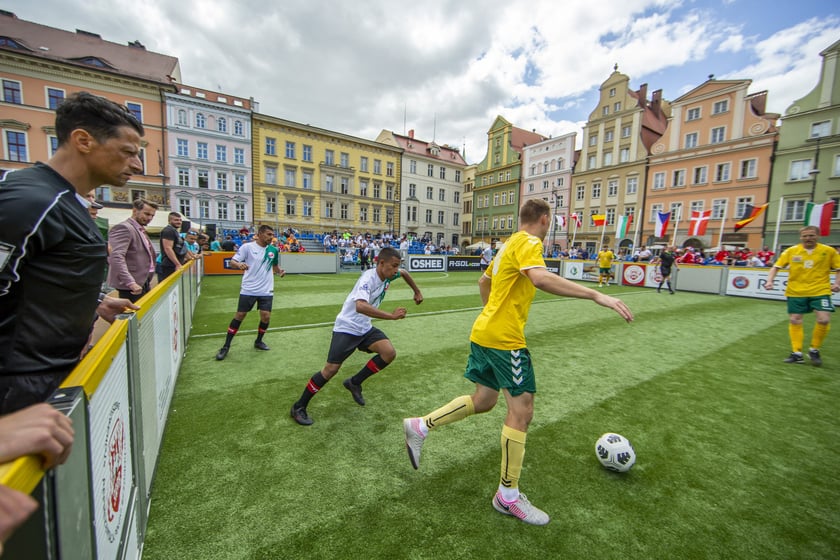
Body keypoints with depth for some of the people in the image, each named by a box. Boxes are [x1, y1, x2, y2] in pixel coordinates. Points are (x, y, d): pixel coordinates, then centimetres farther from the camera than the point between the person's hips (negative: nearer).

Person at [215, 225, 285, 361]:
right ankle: (226, 346, 17)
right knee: (239, 315, 2)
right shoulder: (247, 247, -7)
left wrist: (280, 271, -2)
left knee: (266, 316, -1)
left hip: (266, 290, 3)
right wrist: (239, 264, -30)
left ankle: (258, 341, 25)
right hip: (249, 289, -3)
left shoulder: (274, 250, 4)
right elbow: (232, 262, -8)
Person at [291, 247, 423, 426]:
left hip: (365, 328, 7)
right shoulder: (368, 278, -29)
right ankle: (299, 407, 17)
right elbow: (360, 306, -47)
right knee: (331, 369, -7)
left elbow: (404, 273, 20)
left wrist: (417, 292, 24)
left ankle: (354, 383, 11)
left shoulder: (388, 274, -5)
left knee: (389, 353, -11)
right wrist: (391, 315, -45)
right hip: (346, 328, -7)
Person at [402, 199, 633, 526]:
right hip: (504, 339, -10)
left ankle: (420, 426, 24)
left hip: (485, 333, 10)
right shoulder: (529, 242, -9)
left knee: (483, 402, 19)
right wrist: (596, 295, -29)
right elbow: (541, 279, -31)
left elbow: (483, 282, 29)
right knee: (521, 411, 1)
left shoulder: (509, 245, 19)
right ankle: (508, 496, 16)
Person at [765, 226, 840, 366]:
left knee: (824, 319, -12)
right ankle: (796, 353, 12)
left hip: (820, 291, 0)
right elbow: (776, 267, 3)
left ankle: (814, 350, 11)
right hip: (795, 292, 0)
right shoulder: (791, 251, 1)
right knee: (795, 320, 3)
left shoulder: (829, 251, 2)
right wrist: (769, 281, -11)